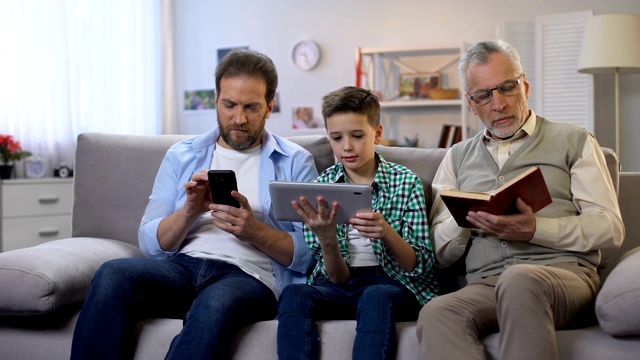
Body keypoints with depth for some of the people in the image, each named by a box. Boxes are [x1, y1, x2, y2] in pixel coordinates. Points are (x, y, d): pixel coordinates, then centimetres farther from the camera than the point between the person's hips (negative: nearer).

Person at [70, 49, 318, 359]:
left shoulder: (295, 163, 10)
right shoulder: (182, 155, 18)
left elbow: (310, 255, 2)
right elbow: (150, 243, 10)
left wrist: (254, 231, -14)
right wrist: (190, 211, -9)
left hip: (249, 275, -2)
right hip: (181, 266, 3)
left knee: (215, 301, -40)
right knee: (113, 274, -30)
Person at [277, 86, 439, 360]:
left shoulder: (406, 182, 3)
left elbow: (421, 266, -1)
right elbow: (338, 278, 1)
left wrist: (387, 233, -21)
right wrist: (326, 239, -22)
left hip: (393, 284, -2)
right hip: (341, 287, 2)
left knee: (375, 297, -36)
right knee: (294, 294, -30)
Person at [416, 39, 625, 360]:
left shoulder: (573, 141, 16)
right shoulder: (458, 157, 24)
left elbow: (610, 228, 4)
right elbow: (439, 254, 19)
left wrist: (534, 229, -10)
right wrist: (464, 221, -3)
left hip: (564, 273, -2)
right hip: (486, 284, 2)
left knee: (518, 281, -40)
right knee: (435, 314, -35)